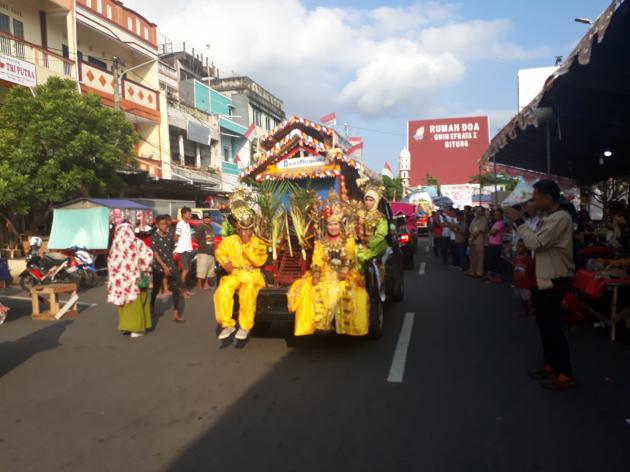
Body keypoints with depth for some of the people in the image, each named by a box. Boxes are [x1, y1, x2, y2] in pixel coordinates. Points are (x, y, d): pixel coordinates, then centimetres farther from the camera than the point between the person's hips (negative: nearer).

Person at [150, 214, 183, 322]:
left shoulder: (170, 236, 4)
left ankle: (176, 314, -6)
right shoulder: (154, 237, -8)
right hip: (158, 267, -3)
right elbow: (155, 253, -16)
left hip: (171, 266, 3)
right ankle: (152, 307, 41)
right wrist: (164, 266, -25)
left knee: (176, 289, -7)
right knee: (156, 289, 13)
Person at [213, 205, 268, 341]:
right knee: (222, 291, -28)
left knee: (247, 293, -35)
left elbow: (259, 261, -11)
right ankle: (227, 324, -12)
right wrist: (226, 262, -3)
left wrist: (246, 245, -16)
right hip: (234, 274, 3)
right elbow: (219, 252, 19)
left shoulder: (259, 243, 2)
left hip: (252, 275, -2)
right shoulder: (229, 240, 9)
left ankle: (245, 327, -19)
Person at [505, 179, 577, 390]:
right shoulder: (549, 218, 12)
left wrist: (518, 221, -18)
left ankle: (566, 374, 9)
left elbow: (535, 243, -26)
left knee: (552, 327, -3)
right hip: (544, 280, 10)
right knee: (545, 324, 17)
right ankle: (550, 365, 30)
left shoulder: (560, 218, -20)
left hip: (554, 282, -10)